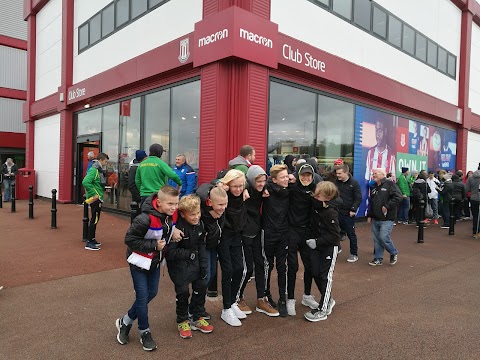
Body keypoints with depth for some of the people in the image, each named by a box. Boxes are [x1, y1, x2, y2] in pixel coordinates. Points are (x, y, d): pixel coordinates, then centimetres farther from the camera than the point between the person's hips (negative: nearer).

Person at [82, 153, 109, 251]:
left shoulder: (99, 170, 13)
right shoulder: (94, 170, -16)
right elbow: (85, 182, -27)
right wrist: (94, 194, -23)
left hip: (99, 198, 10)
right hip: (95, 199, -10)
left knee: (95, 220, 16)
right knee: (94, 220, -5)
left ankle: (92, 239, 27)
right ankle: (89, 243, 2)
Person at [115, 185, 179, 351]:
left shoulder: (173, 215, -13)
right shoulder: (145, 219, -33)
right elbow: (129, 239, -26)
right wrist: (154, 245, -27)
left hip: (155, 260, 7)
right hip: (140, 261, -7)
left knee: (151, 293, 15)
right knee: (142, 297, 1)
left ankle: (125, 322, 36)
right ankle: (145, 332, 24)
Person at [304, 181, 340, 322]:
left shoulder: (331, 213, -24)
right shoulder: (314, 205, -7)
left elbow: (334, 235, -21)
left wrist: (317, 242, -22)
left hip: (329, 247, -7)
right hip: (316, 244, 7)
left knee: (326, 276, 0)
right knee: (316, 273, 10)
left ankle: (322, 309, 9)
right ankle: (328, 300, 31)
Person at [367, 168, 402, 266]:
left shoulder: (390, 185, -8)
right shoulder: (374, 187, 16)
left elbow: (398, 197, -20)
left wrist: (387, 206, -20)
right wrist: (369, 215, 18)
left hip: (387, 219, -7)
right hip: (375, 219, 7)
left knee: (384, 237, -12)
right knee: (376, 239, 9)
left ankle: (394, 253, 14)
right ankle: (378, 259, 20)